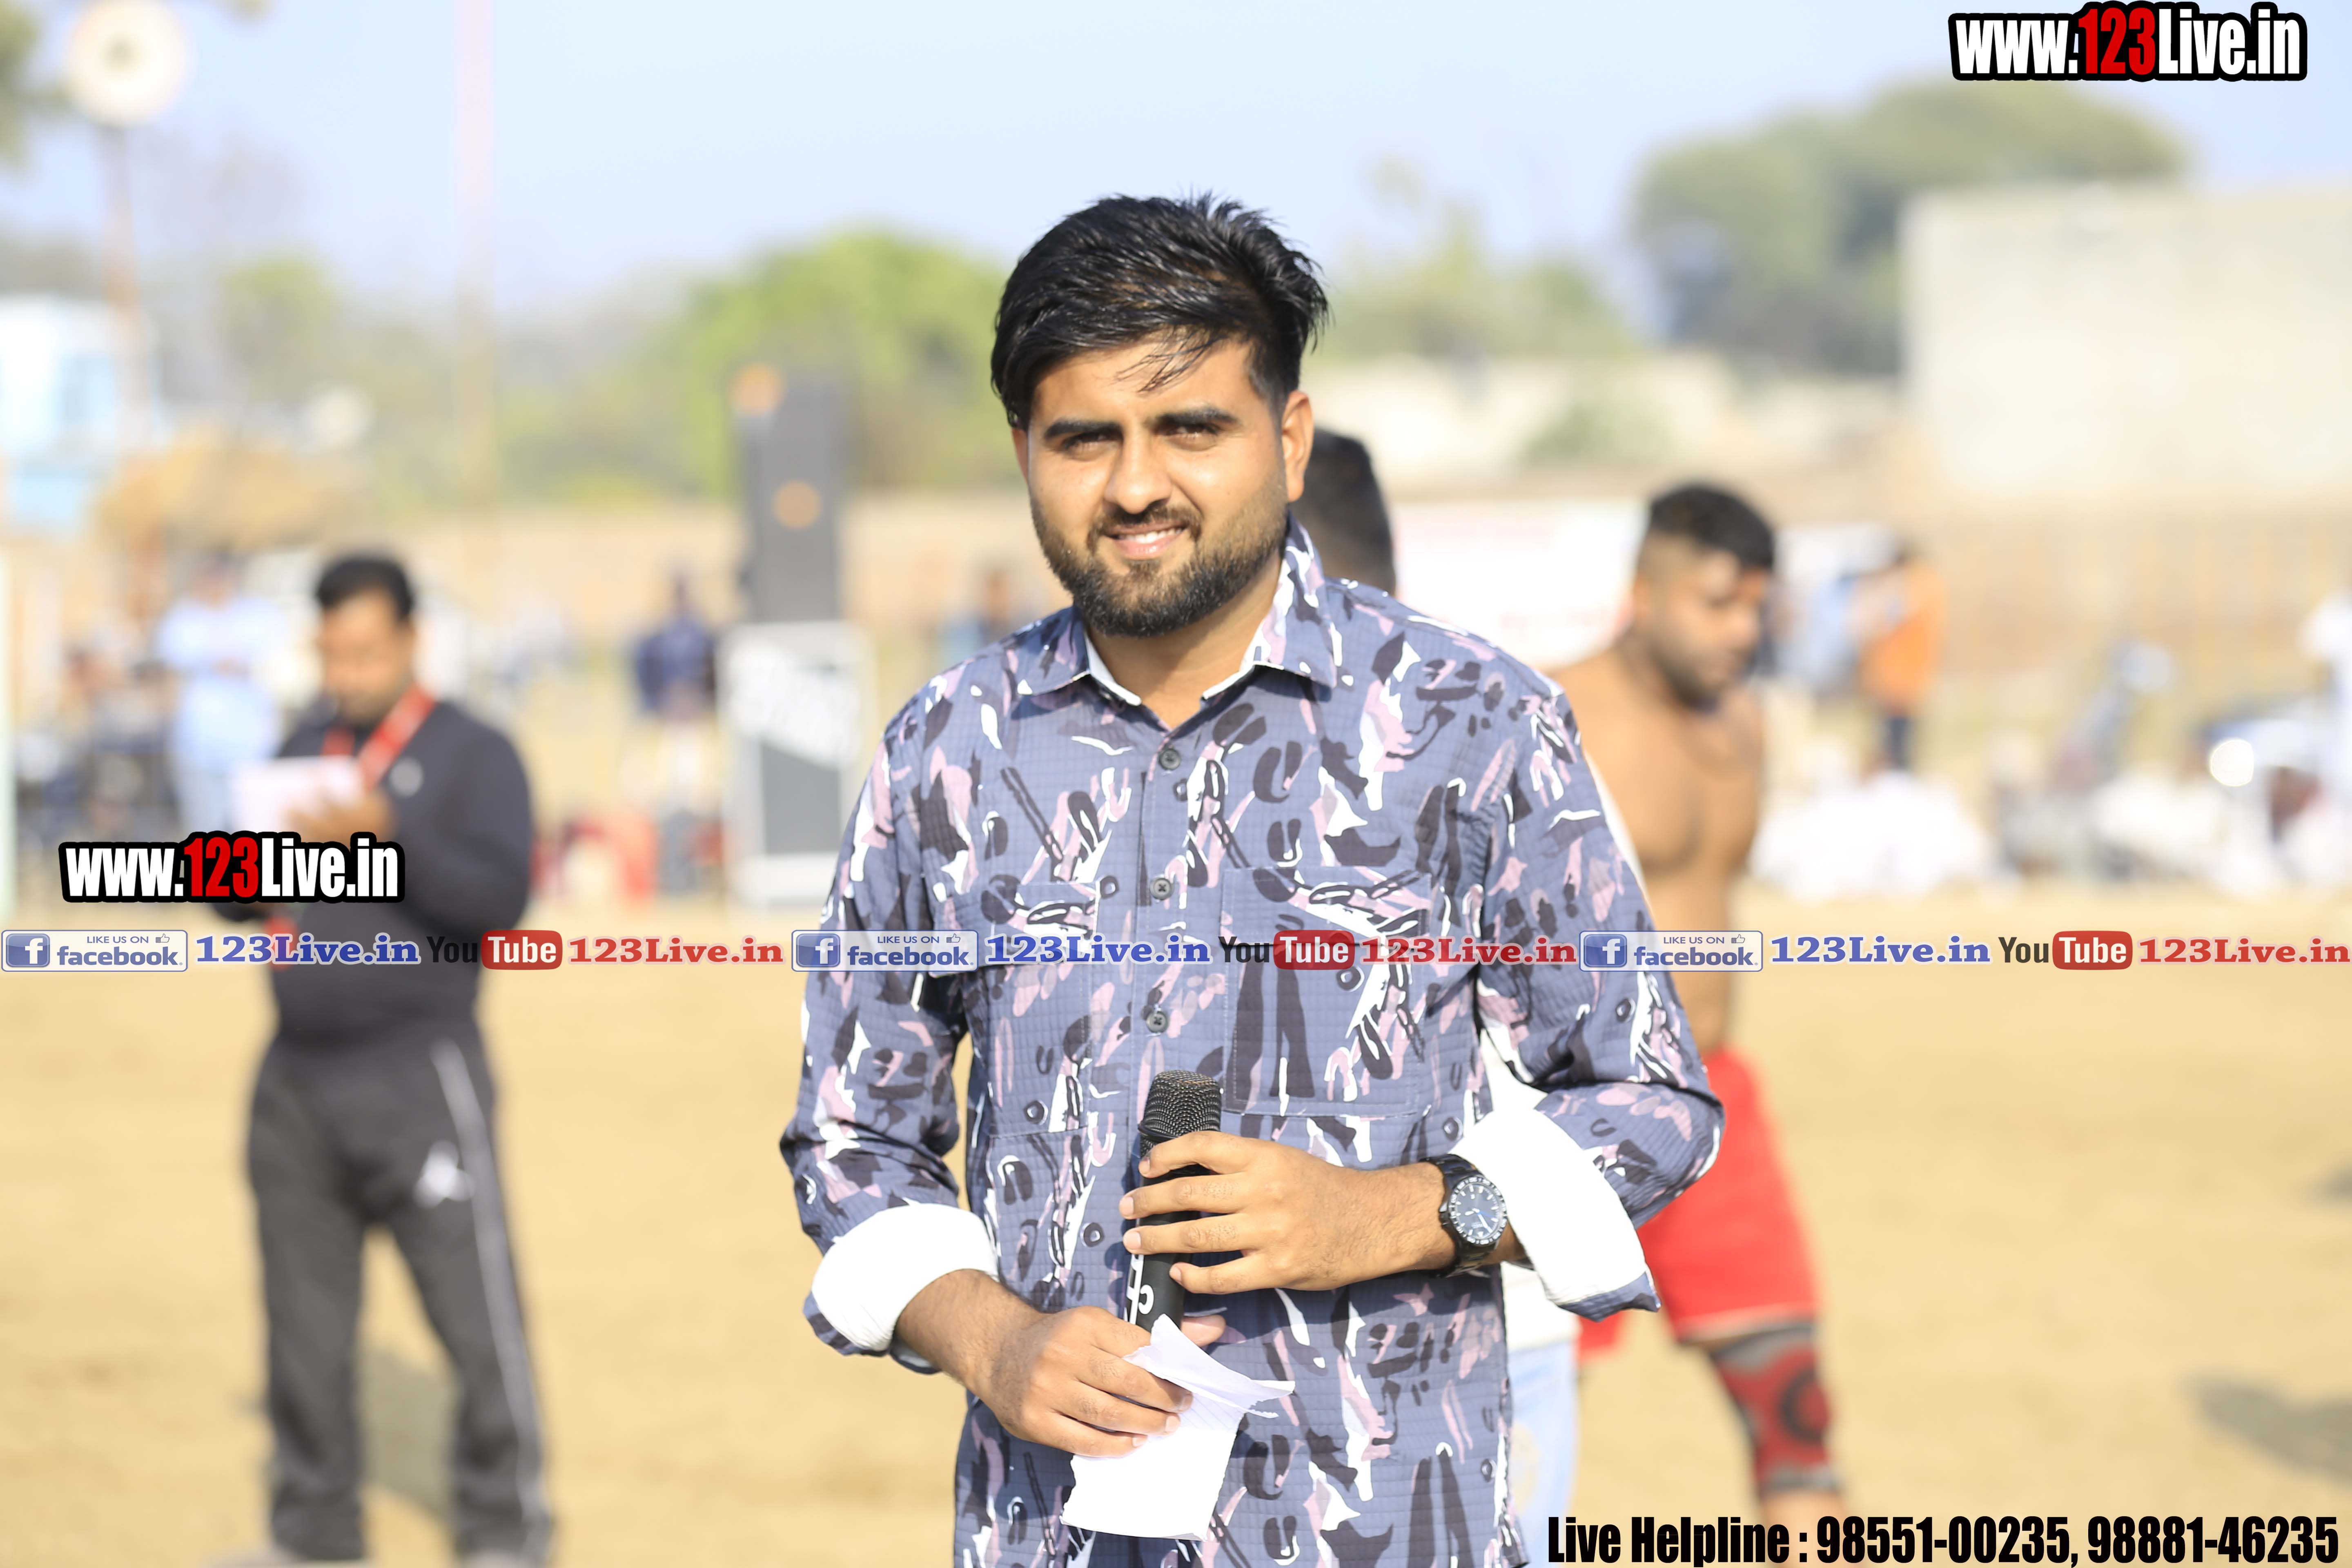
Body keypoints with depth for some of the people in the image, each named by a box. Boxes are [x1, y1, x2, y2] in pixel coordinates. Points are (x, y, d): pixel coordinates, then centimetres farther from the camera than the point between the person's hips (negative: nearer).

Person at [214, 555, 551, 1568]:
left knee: (476, 1311, -7)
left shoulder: (472, 755, -2)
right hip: (299, 1074, 5)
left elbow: (501, 898, -15)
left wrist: (391, 836, -27)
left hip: (418, 1073, -5)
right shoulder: (302, 752, 15)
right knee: (304, 1319, 9)